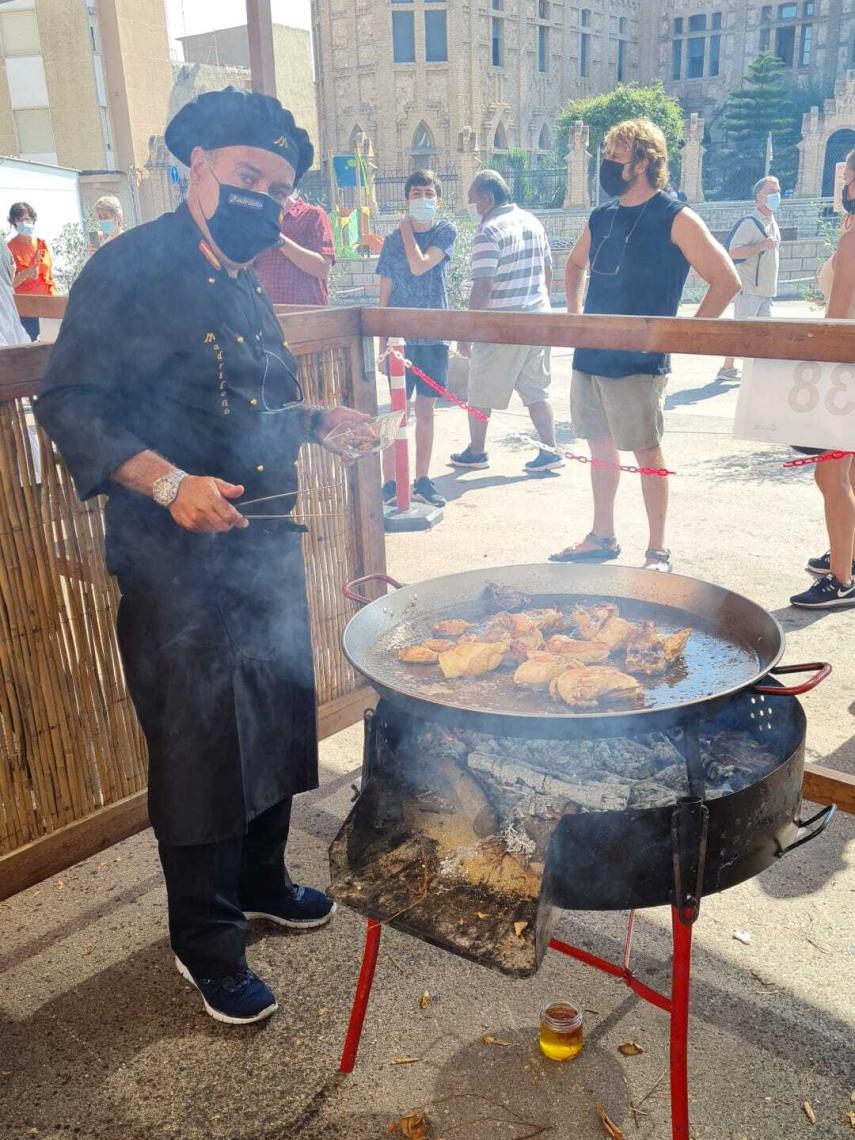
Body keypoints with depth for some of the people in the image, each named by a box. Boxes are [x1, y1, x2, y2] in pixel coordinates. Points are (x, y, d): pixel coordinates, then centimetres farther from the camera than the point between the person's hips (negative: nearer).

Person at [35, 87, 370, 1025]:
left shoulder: (246, 287, 14)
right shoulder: (130, 267, -9)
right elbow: (68, 404, -14)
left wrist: (318, 420, 8)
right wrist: (168, 483, -26)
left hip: (267, 546, 8)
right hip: (176, 562, -8)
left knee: (278, 725, 17)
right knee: (198, 751, 3)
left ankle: (261, 882, 41)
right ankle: (205, 944, 24)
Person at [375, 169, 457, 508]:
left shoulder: (446, 231, 2)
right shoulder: (392, 240, 4)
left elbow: (419, 266, -15)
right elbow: (384, 296, 4)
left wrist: (407, 229, -2)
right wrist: (381, 345, 0)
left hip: (434, 336, 1)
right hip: (400, 337, 0)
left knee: (425, 409, 7)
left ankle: (422, 481, 16)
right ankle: (390, 483, 5)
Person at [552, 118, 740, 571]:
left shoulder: (675, 219, -8)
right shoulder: (601, 217, 11)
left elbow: (726, 280, -10)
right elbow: (576, 264, 31)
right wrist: (575, 313, 17)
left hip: (638, 361, -6)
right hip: (589, 356, 7)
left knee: (646, 453, 0)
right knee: (601, 447, 13)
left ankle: (657, 551, 11)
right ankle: (602, 536, 27)